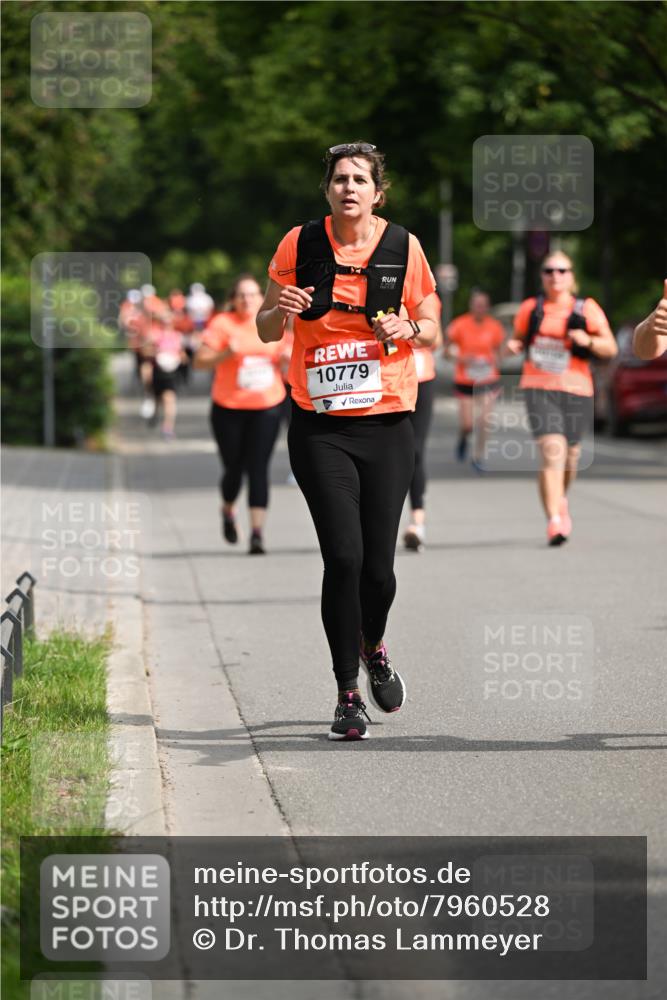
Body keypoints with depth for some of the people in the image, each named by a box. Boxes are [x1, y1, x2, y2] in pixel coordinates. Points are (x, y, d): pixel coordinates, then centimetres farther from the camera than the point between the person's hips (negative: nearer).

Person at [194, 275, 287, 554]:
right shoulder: (222, 324, -6)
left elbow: (285, 357, 21)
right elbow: (200, 361, -8)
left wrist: (287, 358, -3)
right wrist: (226, 353, -25)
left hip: (266, 407, 1)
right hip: (228, 408, -1)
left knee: (258, 469, -8)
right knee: (234, 468, 6)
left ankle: (257, 532, -10)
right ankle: (228, 511, 38)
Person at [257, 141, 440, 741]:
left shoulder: (404, 247, 1)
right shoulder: (301, 244, 0)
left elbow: (431, 331, 9)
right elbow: (266, 330, 8)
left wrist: (407, 329, -13)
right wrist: (281, 311, -14)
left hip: (388, 425, 1)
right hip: (320, 427, -1)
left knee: (378, 564, -1)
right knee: (343, 556, -11)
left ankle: (373, 647, 33)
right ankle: (348, 694, 3)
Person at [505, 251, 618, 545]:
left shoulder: (587, 309, 4)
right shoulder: (530, 308, 8)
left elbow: (610, 348, 2)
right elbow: (519, 339, 21)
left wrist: (588, 341, -17)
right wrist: (513, 346, -3)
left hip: (576, 391, 1)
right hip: (538, 388, -1)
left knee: (569, 456, 10)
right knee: (551, 452, -19)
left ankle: (560, 499, 44)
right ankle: (554, 521, -23)